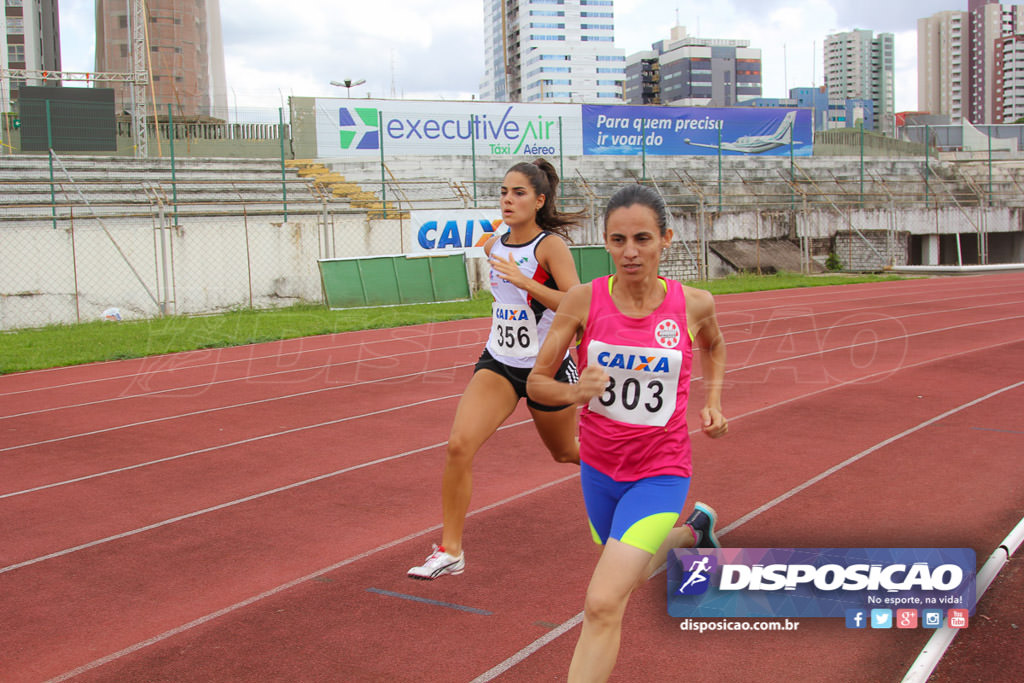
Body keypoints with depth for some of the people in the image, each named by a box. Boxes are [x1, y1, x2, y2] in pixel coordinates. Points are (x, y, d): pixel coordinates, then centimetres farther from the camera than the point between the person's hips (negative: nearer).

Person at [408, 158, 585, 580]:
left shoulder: (551, 246, -15)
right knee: (459, 445, -16)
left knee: (566, 453, 17)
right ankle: (450, 551, -6)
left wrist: (525, 281, -33)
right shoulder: (493, 246, 3)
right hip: (498, 363, 4)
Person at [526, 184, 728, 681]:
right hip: (598, 467, 3)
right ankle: (692, 530, 59)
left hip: (660, 472, -3)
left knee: (602, 604, -18)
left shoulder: (693, 304, -11)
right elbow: (536, 382, -8)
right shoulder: (584, 300, -14)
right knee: (635, 575, 28)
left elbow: (713, 345, 14)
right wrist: (574, 391, -28)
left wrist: (712, 401, 1)